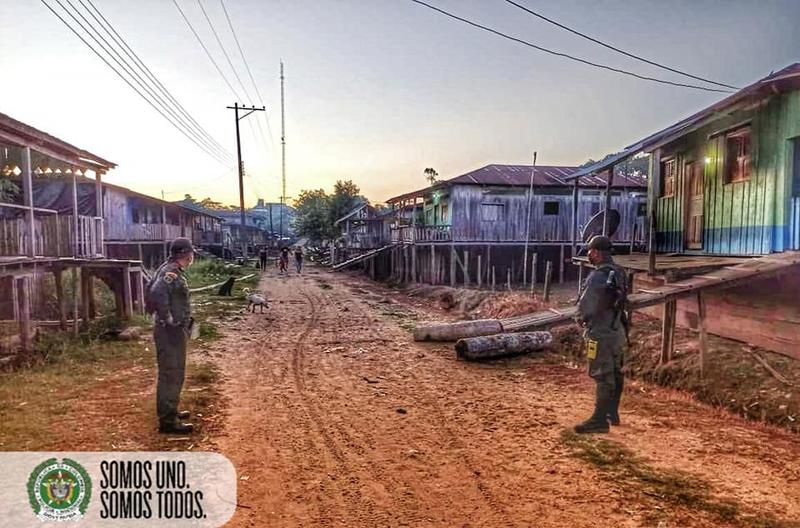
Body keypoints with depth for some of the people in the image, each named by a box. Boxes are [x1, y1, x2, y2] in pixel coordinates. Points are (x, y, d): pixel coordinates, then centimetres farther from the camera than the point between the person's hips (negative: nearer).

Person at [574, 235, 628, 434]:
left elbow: (585, 308, -21)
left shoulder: (596, 277, -22)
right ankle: (612, 413, 31)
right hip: (617, 331, 9)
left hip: (600, 335, -9)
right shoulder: (619, 273, 4)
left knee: (602, 377, -4)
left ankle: (600, 420, 3)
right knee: (615, 375, 18)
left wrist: (582, 319, -1)